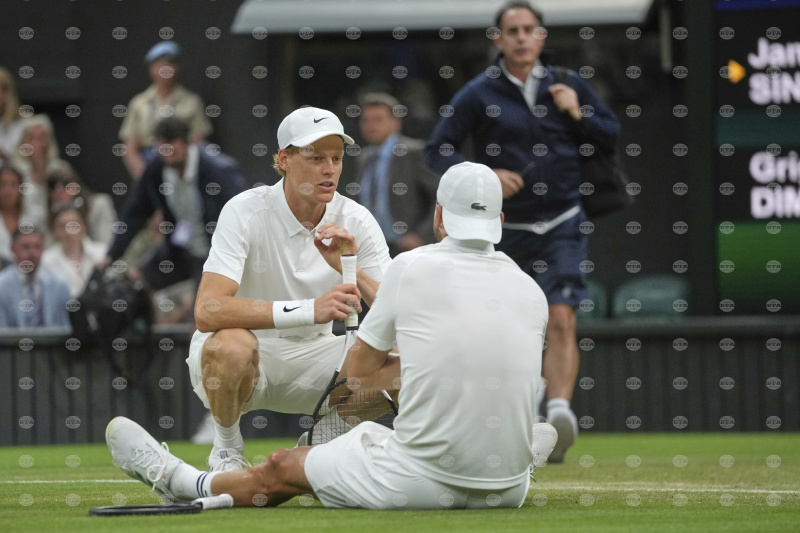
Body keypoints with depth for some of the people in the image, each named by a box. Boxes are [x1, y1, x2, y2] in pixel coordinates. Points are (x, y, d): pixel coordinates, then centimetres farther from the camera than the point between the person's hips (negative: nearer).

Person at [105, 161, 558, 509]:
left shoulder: (411, 267, -3)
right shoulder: (532, 292, 6)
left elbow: (358, 371, 8)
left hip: (424, 483, -3)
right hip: (508, 493, 3)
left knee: (282, 469, 19)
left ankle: (177, 480, 40)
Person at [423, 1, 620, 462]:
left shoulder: (568, 85, 6)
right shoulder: (479, 95, 0)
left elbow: (613, 136, 12)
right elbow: (438, 150, -1)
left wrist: (578, 114, -6)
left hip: (562, 225, 0)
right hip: (506, 230, 0)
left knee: (562, 320, -18)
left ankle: (561, 410, -31)